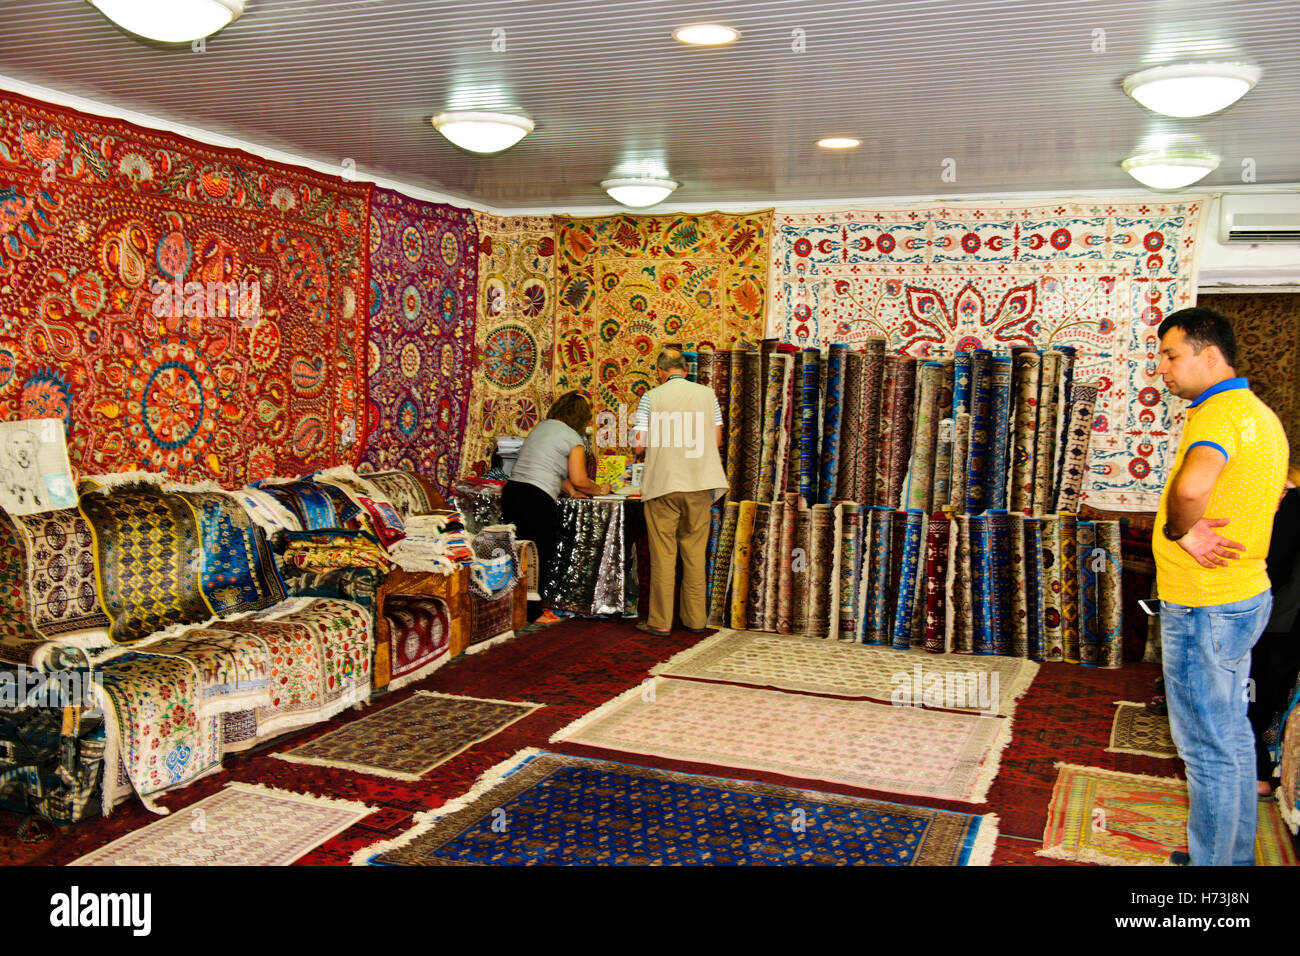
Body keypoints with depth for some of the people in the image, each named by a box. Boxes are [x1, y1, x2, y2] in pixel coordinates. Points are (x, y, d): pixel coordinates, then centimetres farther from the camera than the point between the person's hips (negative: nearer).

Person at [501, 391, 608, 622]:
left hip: (512, 490, 7)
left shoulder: (539, 428, 20)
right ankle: (532, 613, 10)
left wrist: (572, 490, 27)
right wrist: (599, 490, 15)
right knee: (538, 557, 4)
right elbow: (579, 479, -3)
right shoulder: (574, 439, -3)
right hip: (537, 499, -7)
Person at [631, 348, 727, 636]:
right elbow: (717, 439, 10)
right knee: (695, 553, 10)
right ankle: (695, 619, 16)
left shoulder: (651, 397, -3)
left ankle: (661, 621, 6)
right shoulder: (707, 394, 6)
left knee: (663, 553, 3)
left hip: (663, 484, -3)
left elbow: (639, 446, -6)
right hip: (700, 483, 3)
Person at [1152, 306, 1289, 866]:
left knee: (1207, 746, 1)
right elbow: (1275, 491, 29)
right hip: (1242, 594, 10)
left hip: (1203, 609, -10)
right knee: (1231, 732, 19)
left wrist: (1180, 532, -21)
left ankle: (1212, 863, 12)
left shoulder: (1219, 412, -21)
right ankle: (1235, 853, 32)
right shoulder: (1257, 413, 12)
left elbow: (1192, 486, -43)